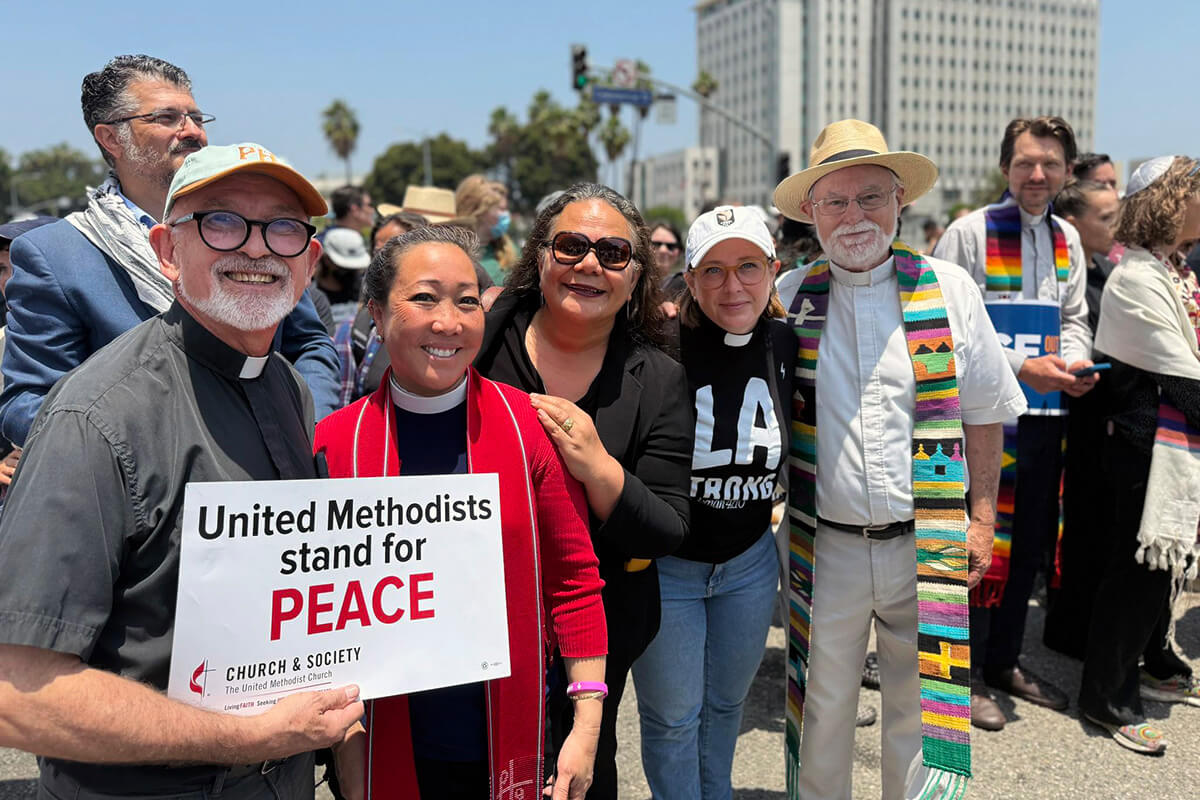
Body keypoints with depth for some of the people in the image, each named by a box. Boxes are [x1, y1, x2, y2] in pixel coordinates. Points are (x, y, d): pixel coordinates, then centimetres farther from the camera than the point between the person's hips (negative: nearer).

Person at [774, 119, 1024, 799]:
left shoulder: (949, 290, 0)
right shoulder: (788, 298, 0)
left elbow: (983, 413, 6)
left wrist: (982, 515, 4)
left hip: (927, 547, 0)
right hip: (824, 547, 1)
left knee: (920, 711, 12)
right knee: (823, 712, 15)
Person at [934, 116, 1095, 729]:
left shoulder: (1068, 239, 12)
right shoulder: (969, 232, -8)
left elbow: (1074, 318, 17)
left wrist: (1075, 360, -4)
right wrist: (1020, 365, -20)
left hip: (1045, 412, 7)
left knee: (1030, 541, 15)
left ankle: (1005, 659, 32)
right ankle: (966, 674, 16)